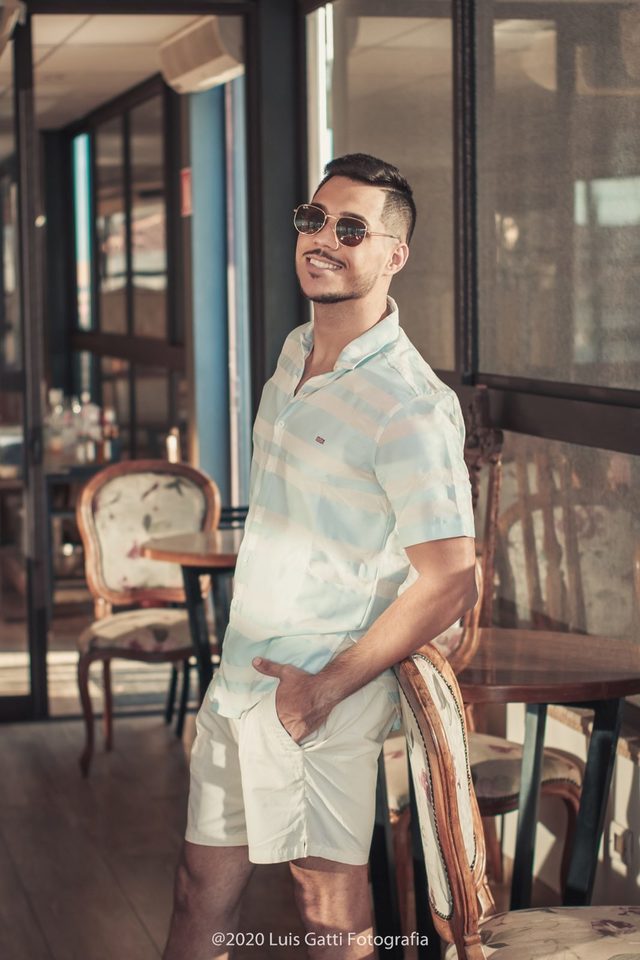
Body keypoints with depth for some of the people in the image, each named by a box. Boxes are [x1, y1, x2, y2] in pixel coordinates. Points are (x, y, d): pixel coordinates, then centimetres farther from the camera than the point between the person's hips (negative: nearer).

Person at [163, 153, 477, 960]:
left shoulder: (411, 404, -19)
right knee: (203, 888, 16)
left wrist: (328, 685, -17)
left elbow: (449, 582, -22)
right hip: (238, 676, 8)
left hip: (316, 695, -8)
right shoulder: (296, 350, 9)